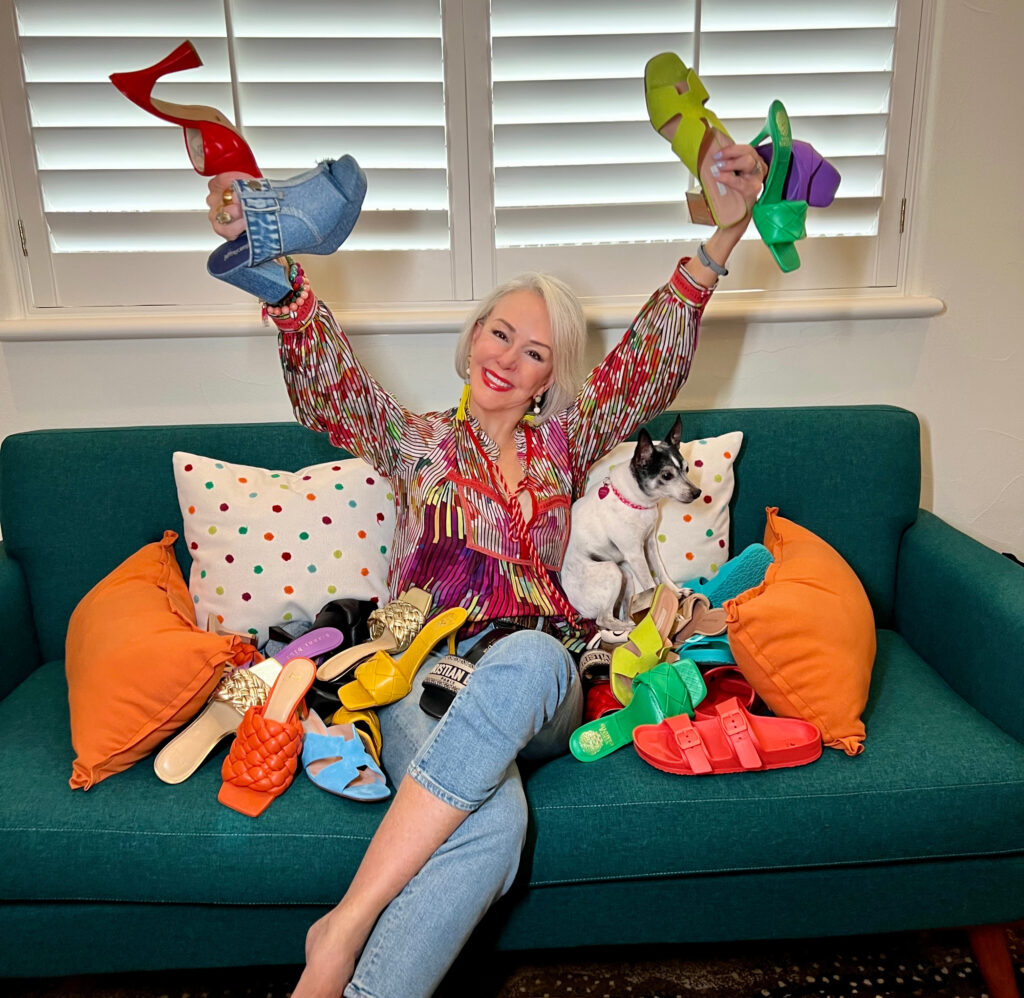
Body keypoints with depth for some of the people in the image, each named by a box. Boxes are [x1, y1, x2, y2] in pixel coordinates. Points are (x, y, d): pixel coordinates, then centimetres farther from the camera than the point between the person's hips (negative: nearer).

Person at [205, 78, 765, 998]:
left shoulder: (563, 442, 19)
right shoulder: (417, 442, 16)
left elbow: (655, 357, 10)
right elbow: (325, 374, 1)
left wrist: (723, 233, -1)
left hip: (538, 680, 2)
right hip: (426, 678, -1)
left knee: (528, 655, -40)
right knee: (490, 822, -37)